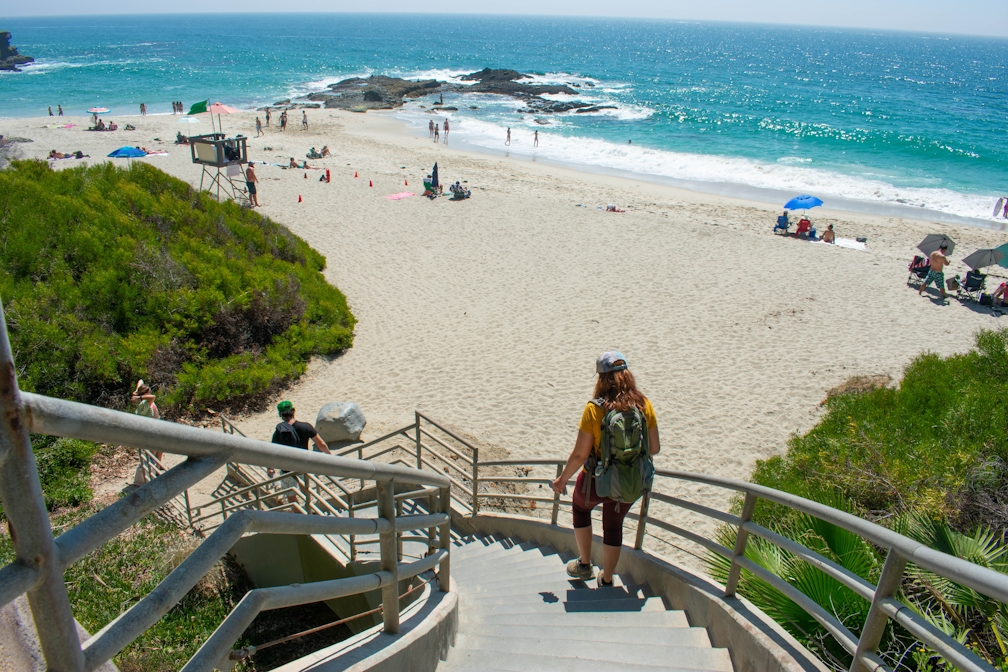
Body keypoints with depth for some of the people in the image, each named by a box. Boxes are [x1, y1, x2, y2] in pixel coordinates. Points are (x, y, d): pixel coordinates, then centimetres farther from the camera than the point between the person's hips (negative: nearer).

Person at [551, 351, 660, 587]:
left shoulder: (594, 409, -23)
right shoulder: (644, 405, -12)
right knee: (614, 526, 25)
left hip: (597, 481, -3)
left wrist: (562, 479, -3)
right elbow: (654, 448, -4)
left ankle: (584, 564, 39)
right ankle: (606, 580, 39)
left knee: (581, 507, 29)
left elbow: (580, 454, -19)